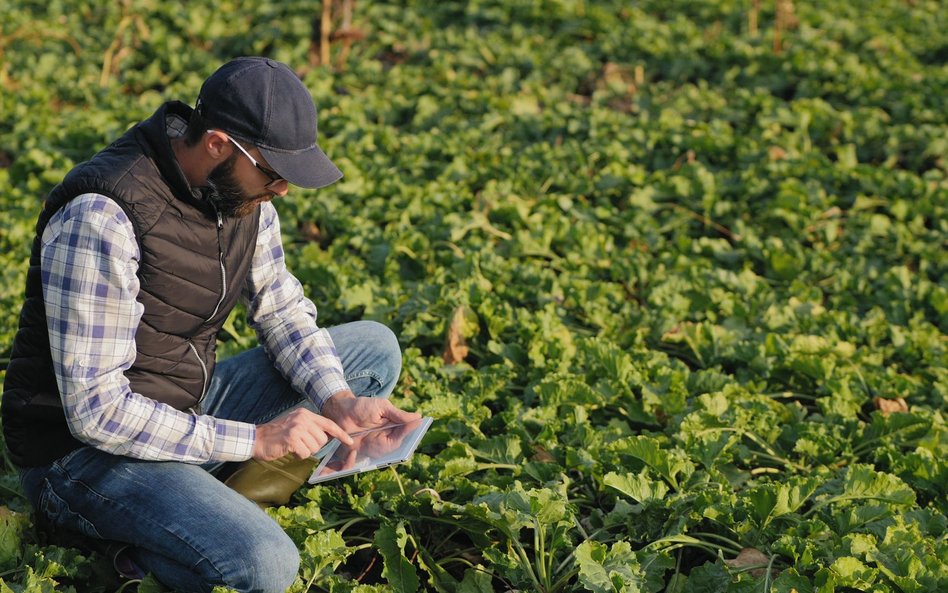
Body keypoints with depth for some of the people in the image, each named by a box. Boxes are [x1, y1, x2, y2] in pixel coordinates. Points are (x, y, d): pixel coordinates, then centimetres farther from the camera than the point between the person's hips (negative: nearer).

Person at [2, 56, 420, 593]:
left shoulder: (241, 186, -2)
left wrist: (339, 401, -9)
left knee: (376, 347, 4)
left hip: (190, 408, 9)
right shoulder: (102, 218, -27)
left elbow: (282, 308, 10)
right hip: (86, 446, -9)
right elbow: (95, 410, -27)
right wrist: (255, 439, -25)